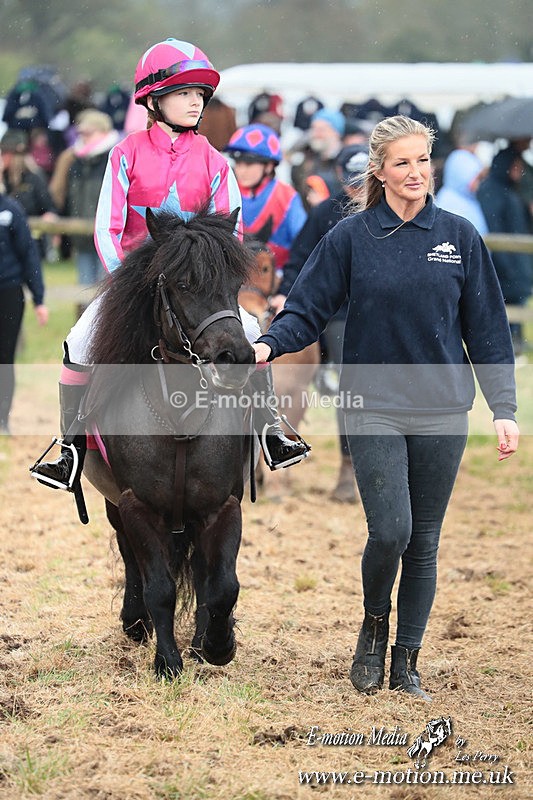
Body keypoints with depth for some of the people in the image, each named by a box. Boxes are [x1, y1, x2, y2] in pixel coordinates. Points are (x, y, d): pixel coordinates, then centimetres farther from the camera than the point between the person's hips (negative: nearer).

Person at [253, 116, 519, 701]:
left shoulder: (459, 236, 4)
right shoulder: (351, 237, -1)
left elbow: (487, 329, 6)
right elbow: (307, 308, 0)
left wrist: (503, 408, 1)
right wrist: (268, 344, -20)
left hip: (442, 410, 2)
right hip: (374, 407, -2)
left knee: (424, 542, 6)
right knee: (390, 531, -13)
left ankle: (407, 662, 19)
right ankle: (373, 627, 16)